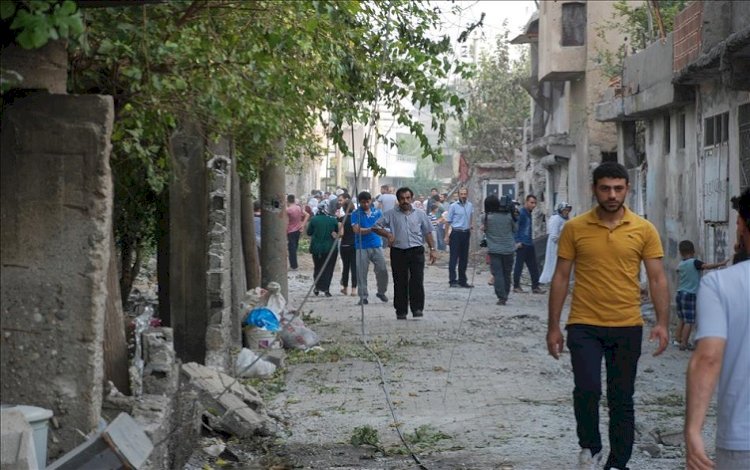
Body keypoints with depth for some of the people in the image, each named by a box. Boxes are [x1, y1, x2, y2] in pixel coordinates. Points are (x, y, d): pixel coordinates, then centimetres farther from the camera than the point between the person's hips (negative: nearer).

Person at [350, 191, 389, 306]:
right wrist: (371, 229, -18)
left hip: (376, 245, 2)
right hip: (362, 247, -2)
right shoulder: (356, 214, 0)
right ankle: (363, 297, 5)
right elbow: (357, 230, -11)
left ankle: (381, 292, 18)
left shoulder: (377, 212, 10)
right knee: (362, 273, -3)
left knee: (382, 270, -2)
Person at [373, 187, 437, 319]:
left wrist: (432, 249, 6)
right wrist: (388, 234, -10)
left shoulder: (420, 214, 11)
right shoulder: (391, 214, 6)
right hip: (398, 252, 0)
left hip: (416, 251, 0)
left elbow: (428, 233, 14)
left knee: (417, 280, -11)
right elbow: (377, 227, 6)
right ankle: (401, 311, 10)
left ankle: (417, 308, -6)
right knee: (400, 282, 3)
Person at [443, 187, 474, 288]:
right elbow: (448, 221, -4)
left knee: (464, 258, 10)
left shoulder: (470, 206, 8)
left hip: (466, 233, 5)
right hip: (456, 233, -5)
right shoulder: (453, 206, -5)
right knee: (454, 258, -4)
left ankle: (462, 280, 17)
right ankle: (452, 280, -3)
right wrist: (446, 236, -8)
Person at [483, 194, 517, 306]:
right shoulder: (508, 216, -8)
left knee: (497, 274, 0)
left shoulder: (487, 217, -11)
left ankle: (501, 297, -11)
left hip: (494, 250, -2)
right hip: (508, 249, 2)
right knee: (507, 274, 15)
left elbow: (485, 230, 3)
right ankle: (505, 296, 24)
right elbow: (515, 229, 5)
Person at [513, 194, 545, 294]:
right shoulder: (521, 213, -12)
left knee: (533, 267, 7)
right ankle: (516, 286, 7)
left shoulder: (529, 213, 15)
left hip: (529, 244, 9)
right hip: (522, 244, -9)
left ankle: (535, 287, 10)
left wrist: (531, 239, 17)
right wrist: (517, 242, -19)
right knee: (519, 266, 0)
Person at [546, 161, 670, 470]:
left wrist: (662, 323, -9)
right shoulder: (575, 229, 0)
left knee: (622, 400, 8)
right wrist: (553, 326, 1)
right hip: (584, 326, -1)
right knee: (587, 389, -15)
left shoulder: (644, 230, 1)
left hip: (627, 328, 1)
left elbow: (657, 278, 2)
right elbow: (561, 278, 4)